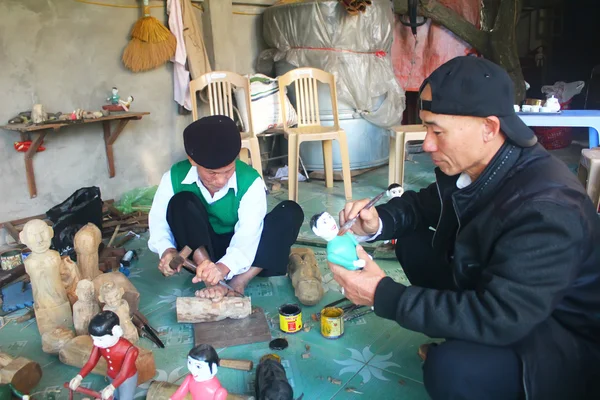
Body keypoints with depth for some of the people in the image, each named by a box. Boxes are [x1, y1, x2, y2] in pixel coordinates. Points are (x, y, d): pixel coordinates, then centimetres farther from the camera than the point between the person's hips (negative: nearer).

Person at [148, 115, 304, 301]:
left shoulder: (250, 181, -22)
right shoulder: (174, 177, -15)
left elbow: (247, 235, -33)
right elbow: (158, 219, -13)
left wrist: (224, 266, -52)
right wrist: (166, 250, -36)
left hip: (235, 253, 0)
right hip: (200, 253, 1)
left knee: (291, 212, -24)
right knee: (181, 202, -28)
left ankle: (237, 283, -32)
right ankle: (212, 281, -31)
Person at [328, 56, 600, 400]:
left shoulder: (547, 209, -33)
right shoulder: (470, 166, -8)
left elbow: (498, 319, -36)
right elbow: (423, 204, 8)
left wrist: (383, 295, -32)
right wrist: (379, 222, -14)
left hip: (565, 339, -7)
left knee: (449, 369, -34)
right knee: (411, 241, 0)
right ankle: (461, 334, 11)